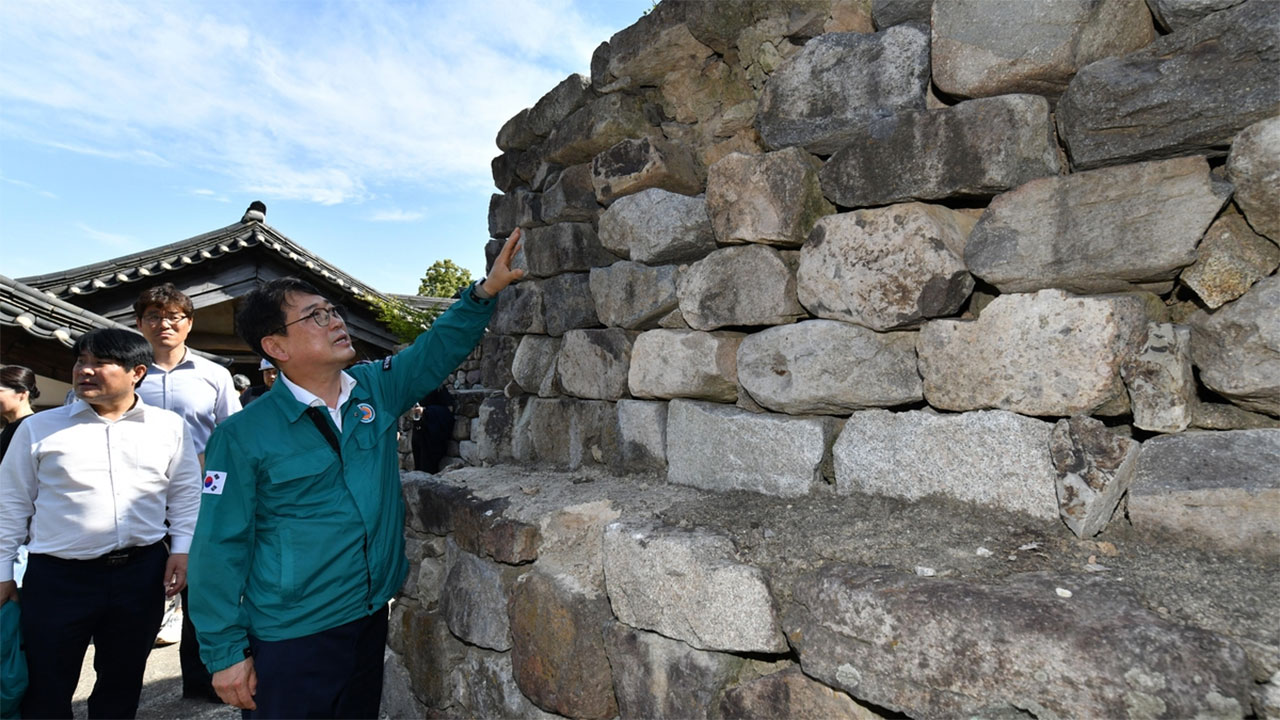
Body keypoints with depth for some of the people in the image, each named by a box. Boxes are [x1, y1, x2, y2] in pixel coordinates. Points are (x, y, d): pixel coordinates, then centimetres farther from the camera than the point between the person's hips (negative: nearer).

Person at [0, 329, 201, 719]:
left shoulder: (169, 426, 2)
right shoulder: (39, 428, 1)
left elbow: (186, 494, 7)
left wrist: (183, 548, -1)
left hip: (143, 573, 1)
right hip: (56, 576, 0)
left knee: (122, 683, 16)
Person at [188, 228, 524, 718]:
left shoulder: (377, 389, -1)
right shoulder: (243, 436, -13)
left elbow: (442, 345, 5)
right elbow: (220, 549, -10)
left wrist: (486, 290, -9)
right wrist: (226, 652, -8)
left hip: (371, 620, 5)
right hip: (289, 641, -4)